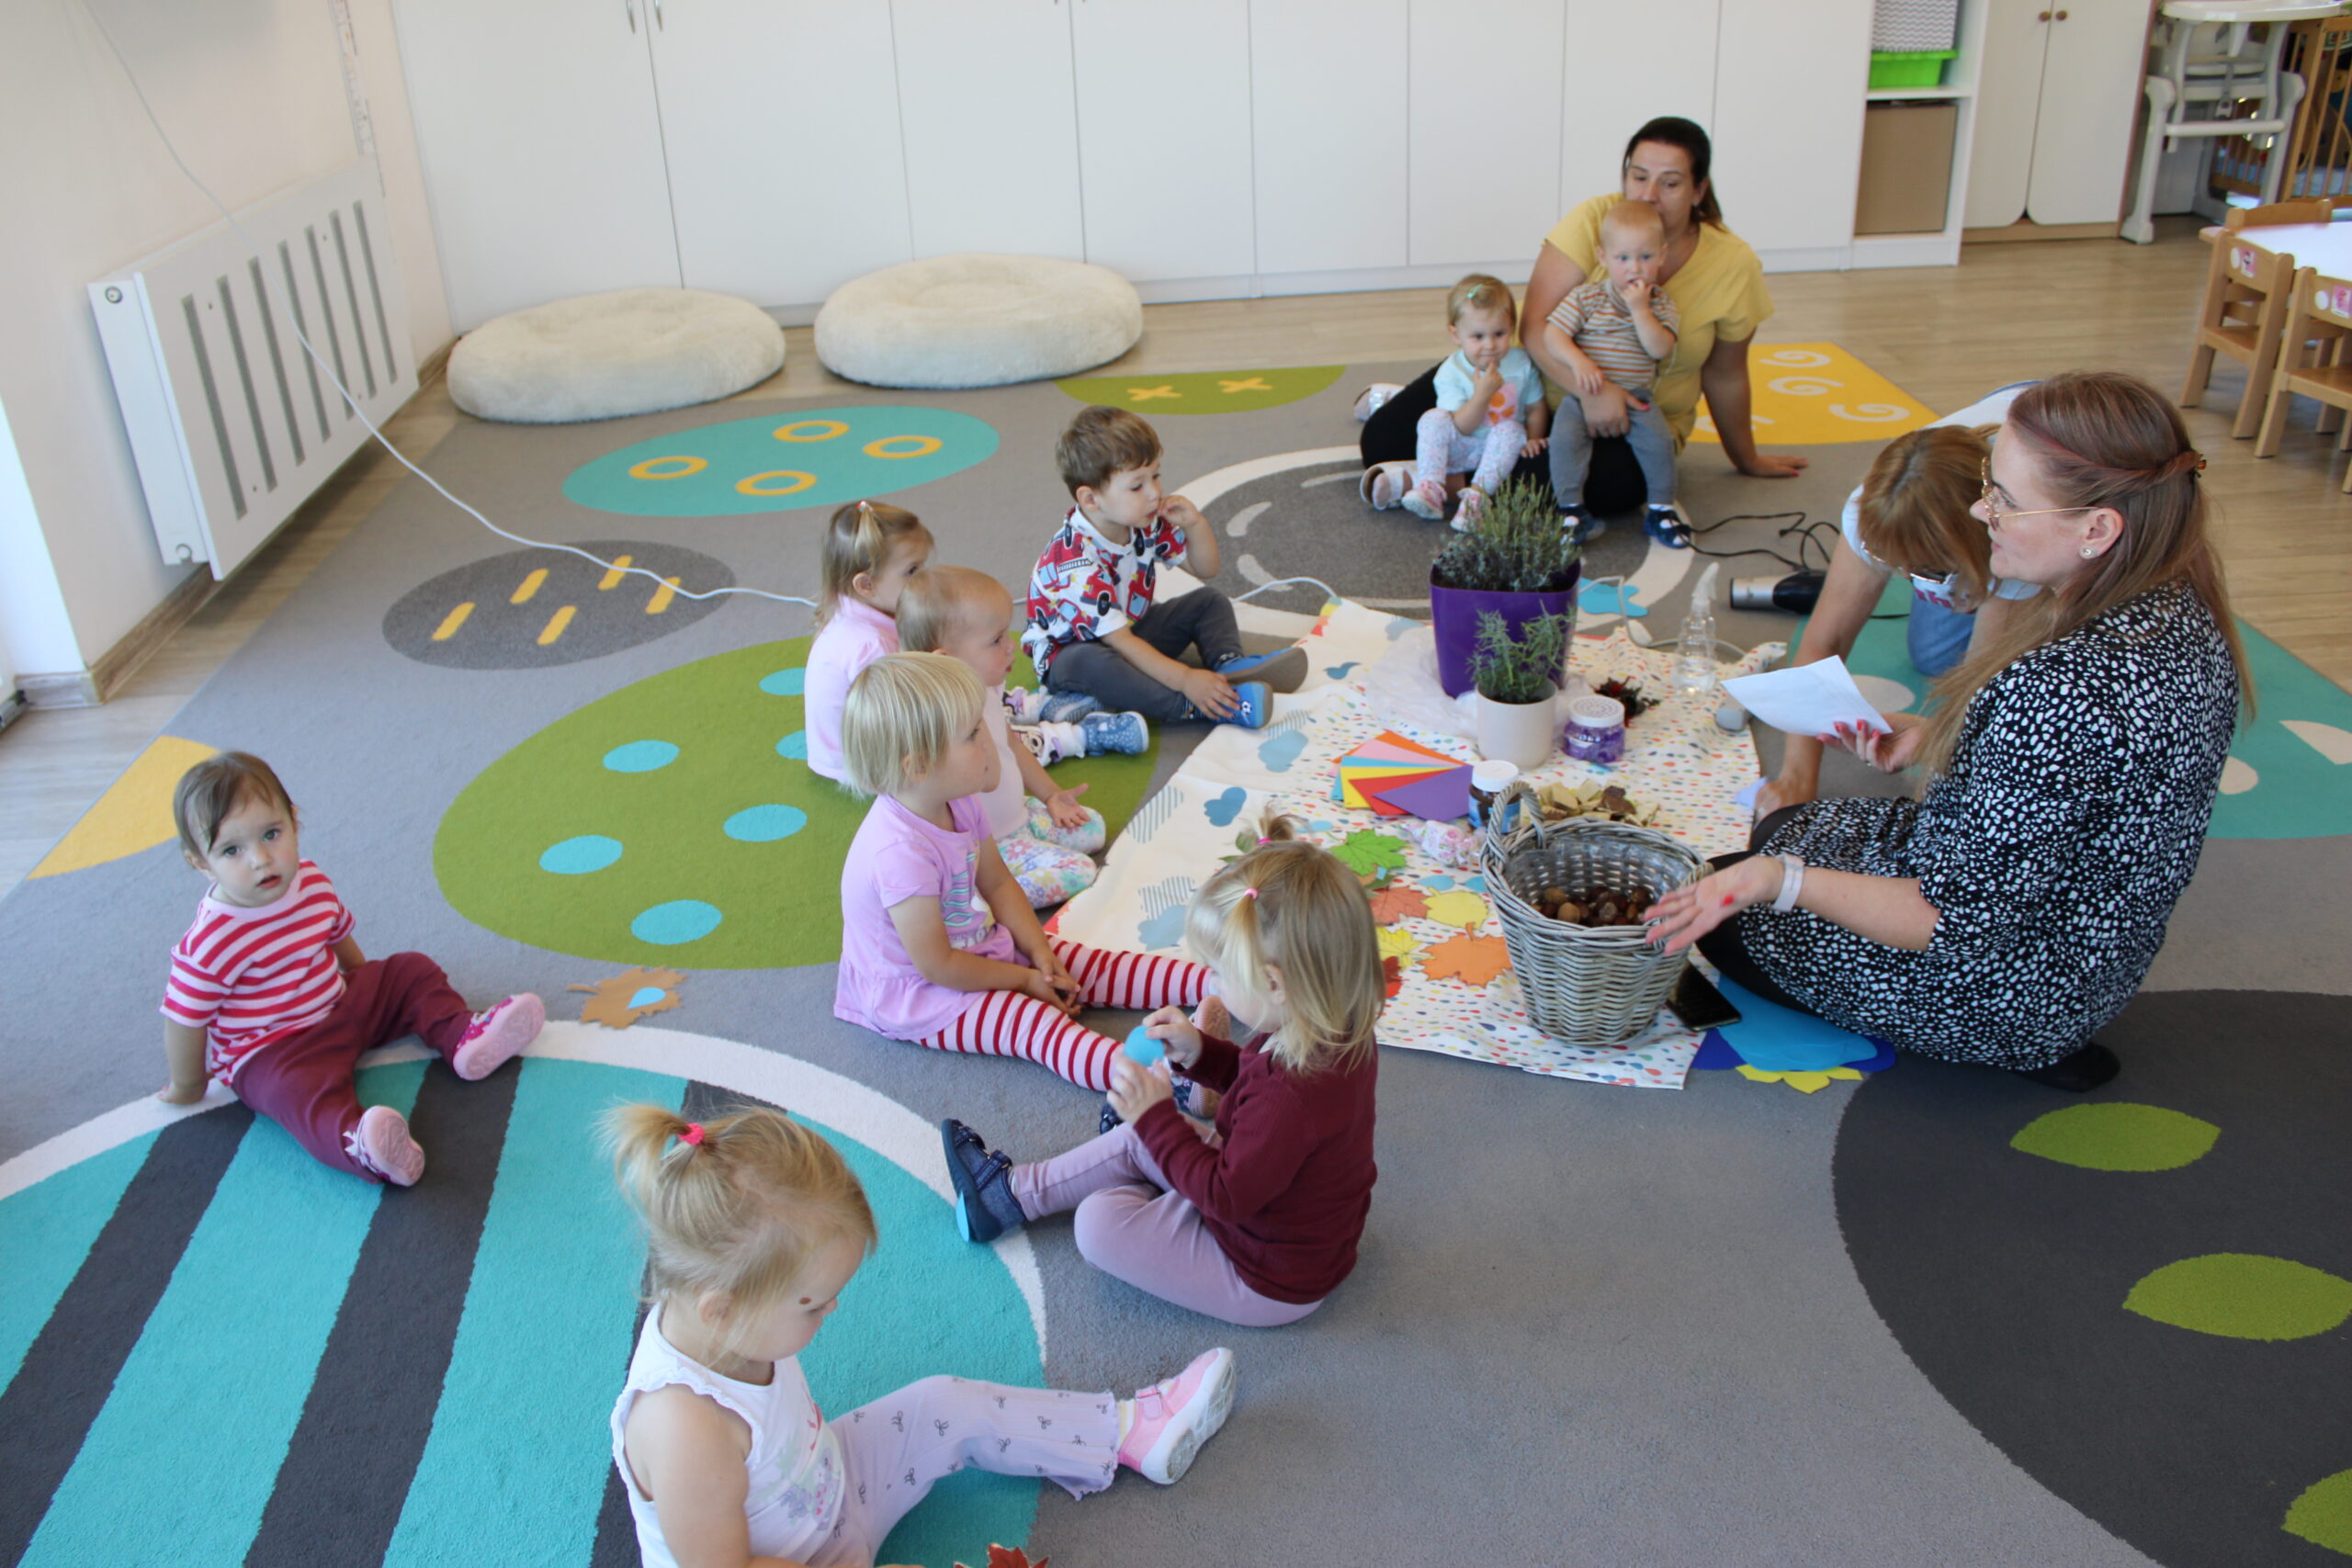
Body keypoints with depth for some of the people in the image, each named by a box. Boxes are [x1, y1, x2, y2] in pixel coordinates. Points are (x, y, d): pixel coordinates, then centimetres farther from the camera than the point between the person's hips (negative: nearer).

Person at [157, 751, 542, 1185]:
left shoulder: (311, 883, -5)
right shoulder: (211, 943, -26)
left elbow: (340, 938, 15)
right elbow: (184, 1019, -17)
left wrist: (366, 983, 29)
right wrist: (187, 1087, -5)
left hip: (338, 1004, 8)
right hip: (268, 1053, -8)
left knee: (412, 972, 9)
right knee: (302, 1086, -37)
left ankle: (465, 1037, -1)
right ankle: (357, 1145, -64)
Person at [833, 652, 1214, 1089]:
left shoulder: (960, 804, -6)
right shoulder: (902, 851, -34)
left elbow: (998, 883, 8)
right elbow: (937, 966, -27)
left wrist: (1040, 953, -5)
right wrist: (1025, 980, -15)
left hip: (980, 948, 9)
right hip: (917, 993, -9)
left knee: (1095, 966, 0)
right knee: (1037, 1020, -25)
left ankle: (1215, 984, -4)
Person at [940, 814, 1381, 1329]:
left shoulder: (1293, 1097, -41)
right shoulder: (1344, 1034, -12)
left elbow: (1228, 1197, -28)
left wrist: (1157, 1117, -20)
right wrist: (1200, 1053, -3)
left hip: (1271, 1281, -9)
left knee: (1098, 1223, -3)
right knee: (1137, 1141, 16)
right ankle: (1009, 1193, 31)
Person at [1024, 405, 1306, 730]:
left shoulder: (1145, 523, -6)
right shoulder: (1077, 559, -32)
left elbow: (1206, 569, 4)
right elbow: (1119, 641, -36)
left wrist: (1196, 525, -16)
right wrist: (1184, 679, -43)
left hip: (1134, 631, 8)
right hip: (1069, 651, -8)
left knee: (1209, 601, 1)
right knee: (1088, 663, -42)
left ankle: (1230, 665, -26)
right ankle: (1197, 708, -49)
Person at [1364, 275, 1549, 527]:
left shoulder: (1521, 363, -5)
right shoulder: (1451, 372, -13)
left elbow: (1536, 408, 7)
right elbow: (1461, 427, -19)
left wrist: (1532, 440, -11)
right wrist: (1482, 394, -33)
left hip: (1496, 450, 1)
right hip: (1459, 449, -1)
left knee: (1511, 430, -29)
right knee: (1434, 418, -25)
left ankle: (1477, 494, -37)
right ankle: (1430, 487, -35)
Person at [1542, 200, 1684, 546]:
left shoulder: (1662, 303, 3)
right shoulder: (1586, 296, -2)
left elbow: (1660, 349, -12)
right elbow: (1552, 335, -10)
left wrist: (1640, 309, -20)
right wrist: (1578, 362, -26)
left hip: (1636, 395, 1)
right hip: (1585, 391, -1)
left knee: (1659, 440, -21)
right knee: (1567, 435, -27)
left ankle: (1661, 509, -2)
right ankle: (1571, 508, -15)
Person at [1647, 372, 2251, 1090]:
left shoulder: (2067, 690, -38)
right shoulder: (2179, 608, -9)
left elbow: (1960, 923, -30)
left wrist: (1780, 879, -29)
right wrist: (1936, 739, -1)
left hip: (2002, 991, -9)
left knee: (1727, 914, 11)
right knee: (1782, 827, 26)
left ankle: (2019, 1054, 7)